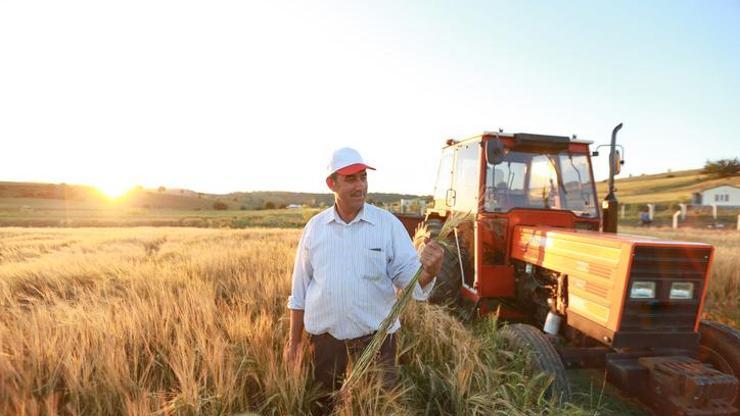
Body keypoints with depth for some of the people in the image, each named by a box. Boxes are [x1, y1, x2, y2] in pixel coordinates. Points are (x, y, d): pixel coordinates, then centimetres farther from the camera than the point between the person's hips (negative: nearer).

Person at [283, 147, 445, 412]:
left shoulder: (388, 223, -8)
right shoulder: (315, 227, -2)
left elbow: (408, 276, -12)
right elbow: (300, 288, 4)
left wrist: (429, 271, -35)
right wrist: (294, 340, 7)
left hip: (375, 333, -2)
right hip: (324, 334, 3)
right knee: (324, 403, 23)